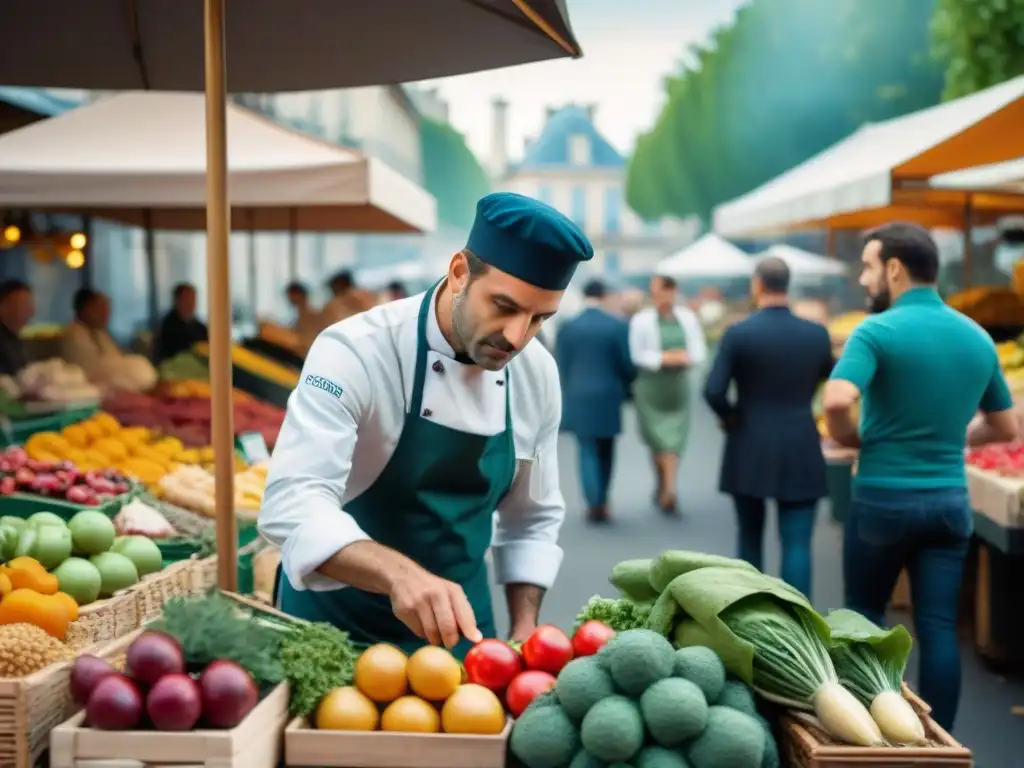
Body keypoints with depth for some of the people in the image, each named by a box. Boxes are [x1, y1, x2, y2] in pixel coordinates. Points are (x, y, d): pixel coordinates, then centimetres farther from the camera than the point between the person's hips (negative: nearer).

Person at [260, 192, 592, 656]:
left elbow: (532, 519, 7)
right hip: (339, 625, -4)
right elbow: (293, 503, -35)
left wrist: (523, 632, -4)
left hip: (458, 626, 5)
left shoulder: (537, 375, -6)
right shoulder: (355, 351, -24)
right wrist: (399, 572, -50)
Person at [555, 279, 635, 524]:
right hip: (609, 396, 0)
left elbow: (561, 366, 1)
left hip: (579, 398, 0)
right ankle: (602, 500, 20)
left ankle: (594, 503, -5)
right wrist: (626, 389, 14)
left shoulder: (567, 327, -4)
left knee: (588, 451, 5)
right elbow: (628, 364, -4)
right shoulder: (618, 326, -6)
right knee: (606, 451, 15)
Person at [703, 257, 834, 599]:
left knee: (750, 537, 17)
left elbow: (713, 392, -15)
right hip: (801, 454, 0)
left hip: (749, 452, 0)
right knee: (797, 544, 0)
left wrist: (731, 418, 3)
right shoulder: (817, 334, 0)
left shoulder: (738, 333, -9)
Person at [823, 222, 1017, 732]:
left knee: (864, 616, 14)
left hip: (883, 498, -4)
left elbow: (836, 401, -27)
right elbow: (1005, 428, 13)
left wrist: (849, 438, -8)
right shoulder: (978, 338, 6)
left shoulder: (878, 331, -12)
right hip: (950, 501, 4)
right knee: (939, 627, 5)